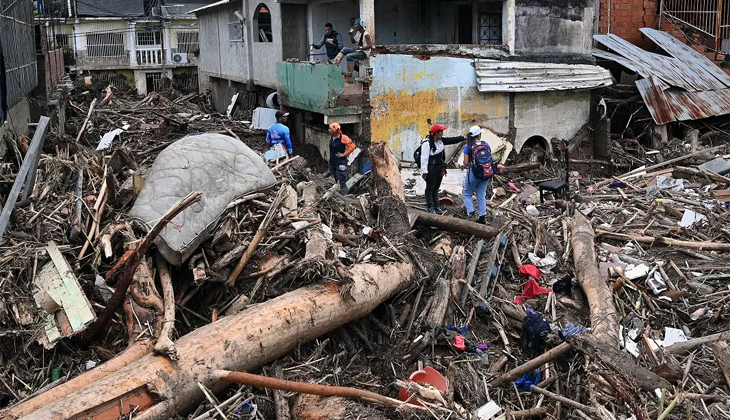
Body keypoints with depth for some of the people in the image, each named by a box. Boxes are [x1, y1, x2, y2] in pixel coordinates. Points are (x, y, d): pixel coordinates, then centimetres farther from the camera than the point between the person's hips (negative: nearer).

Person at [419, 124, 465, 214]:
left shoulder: (440, 140, 6)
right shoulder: (427, 143, -19)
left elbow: (451, 140, 15)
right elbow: (424, 158, -20)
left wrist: (463, 138, 10)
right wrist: (424, 171, -20)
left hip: (439, 168, 8)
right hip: (431, 169, -8)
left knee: (436, 188, 15)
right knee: (430, 188, 3)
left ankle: (436, 205, 23)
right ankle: (430, 206, 10)